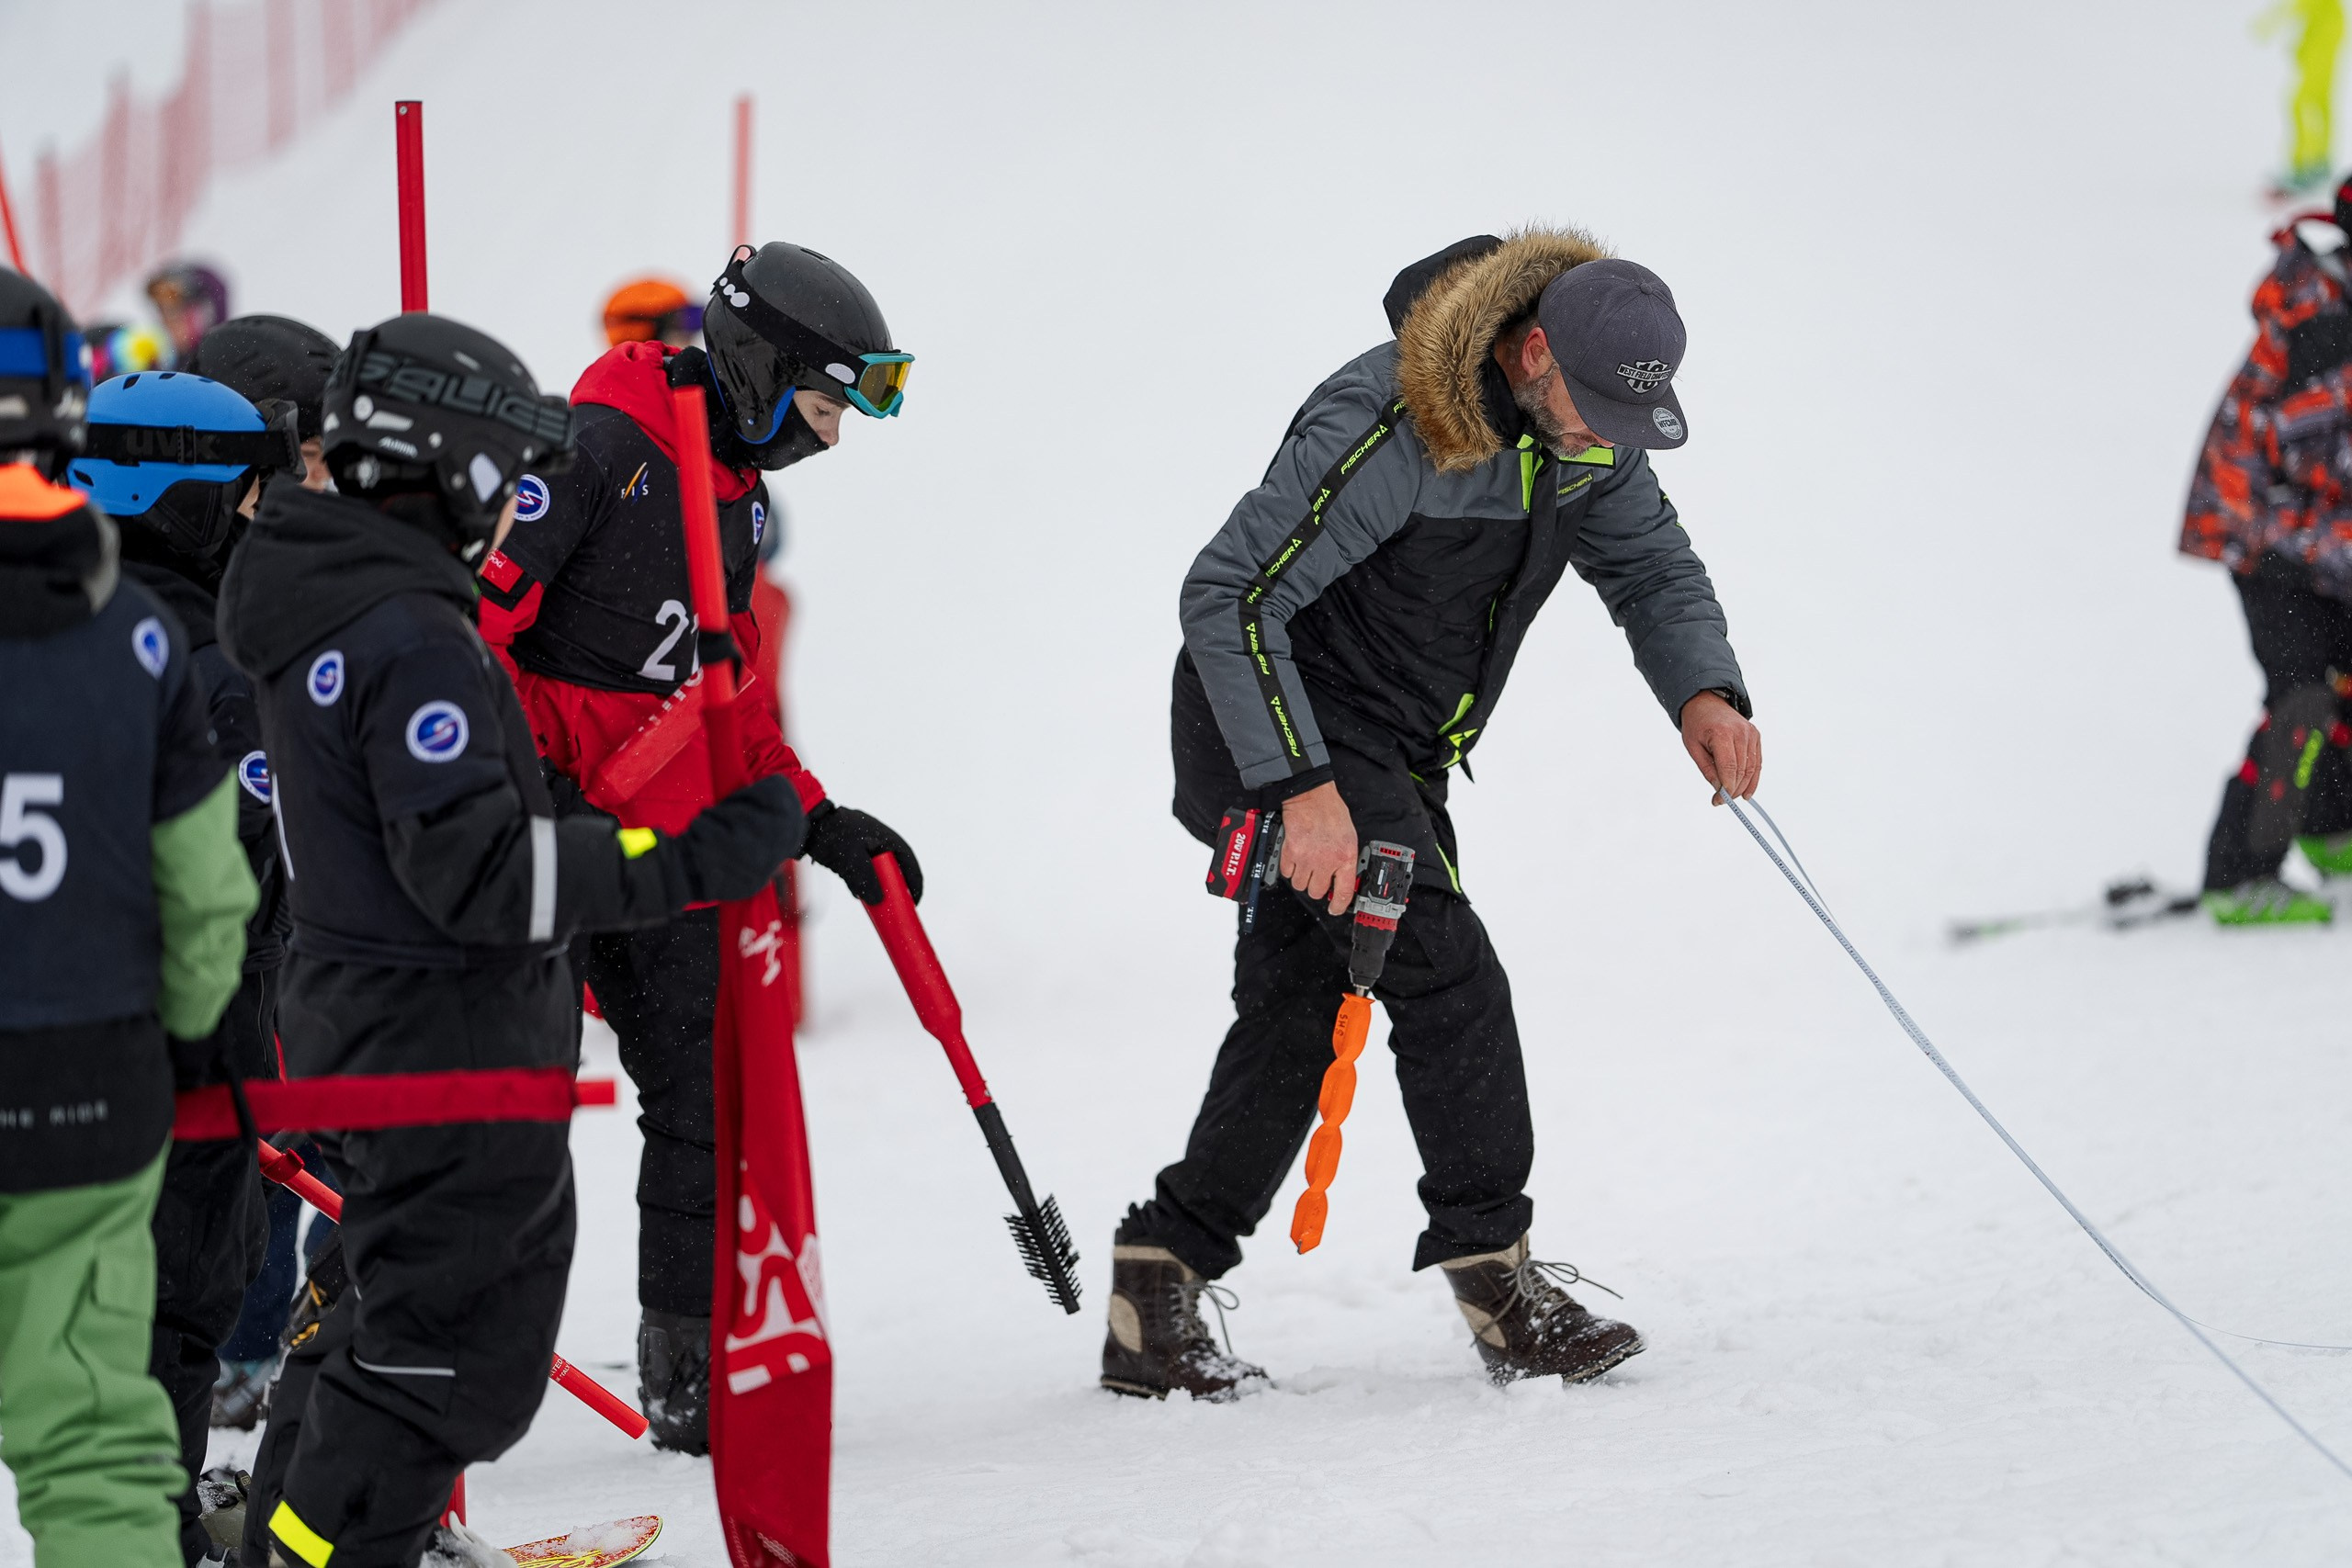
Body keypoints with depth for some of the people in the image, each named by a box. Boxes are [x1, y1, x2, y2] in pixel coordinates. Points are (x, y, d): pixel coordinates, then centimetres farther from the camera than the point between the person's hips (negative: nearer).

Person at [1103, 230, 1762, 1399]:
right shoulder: (1386, 426, -29)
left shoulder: (1585, 433, -3)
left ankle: (1157, 1292, 11)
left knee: (1300, 1016, 7)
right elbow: (1227, 598, -28)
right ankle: (1495, 1271, -14)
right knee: (1447, 972, -18)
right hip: (1274, 728, -9)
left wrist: (1702, 689, -12)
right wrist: (1302, 788, -32)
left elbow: (1652, 567, 9)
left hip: (1393, 752, 9)